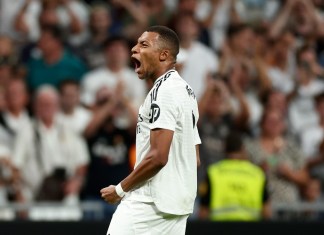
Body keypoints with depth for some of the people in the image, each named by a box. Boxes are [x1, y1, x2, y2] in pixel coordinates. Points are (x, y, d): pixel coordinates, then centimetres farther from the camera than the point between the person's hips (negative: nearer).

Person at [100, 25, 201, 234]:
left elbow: (158, 157, -21)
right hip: (179, 204, 9)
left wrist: (121, 189, -12)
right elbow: (195, 160, 20)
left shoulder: (163, 91, -14)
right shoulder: (186, 90, 17)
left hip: (151, 202, -9)